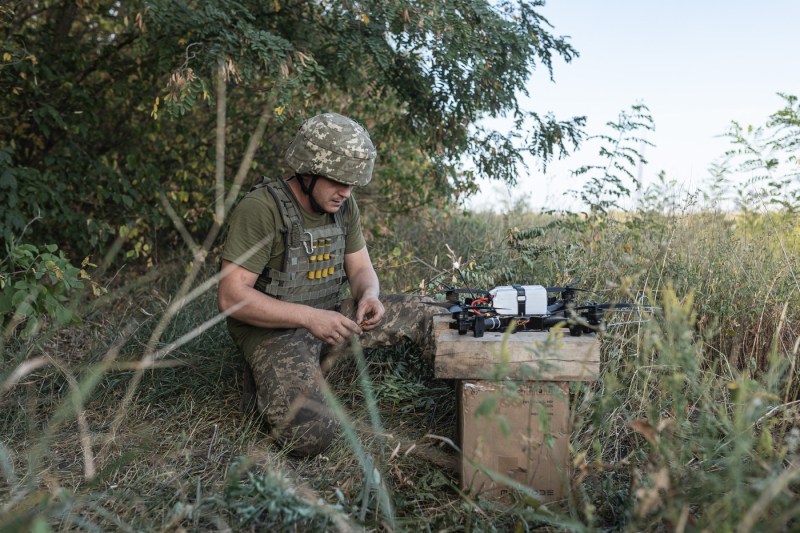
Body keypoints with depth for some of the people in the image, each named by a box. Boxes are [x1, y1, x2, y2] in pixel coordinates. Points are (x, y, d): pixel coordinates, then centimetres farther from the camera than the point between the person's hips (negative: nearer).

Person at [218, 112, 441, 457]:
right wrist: (308, 317, -31)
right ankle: (275, 388, 4)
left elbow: (361, 269, 10)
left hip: (328, 317, 7)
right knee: (313, 432, -29)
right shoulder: (260, 208, -20)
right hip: (272, 328, -6)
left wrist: (369, 295, -16)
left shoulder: (344, 206, 3)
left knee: (425, 315, -5)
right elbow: (230, 297, -23)